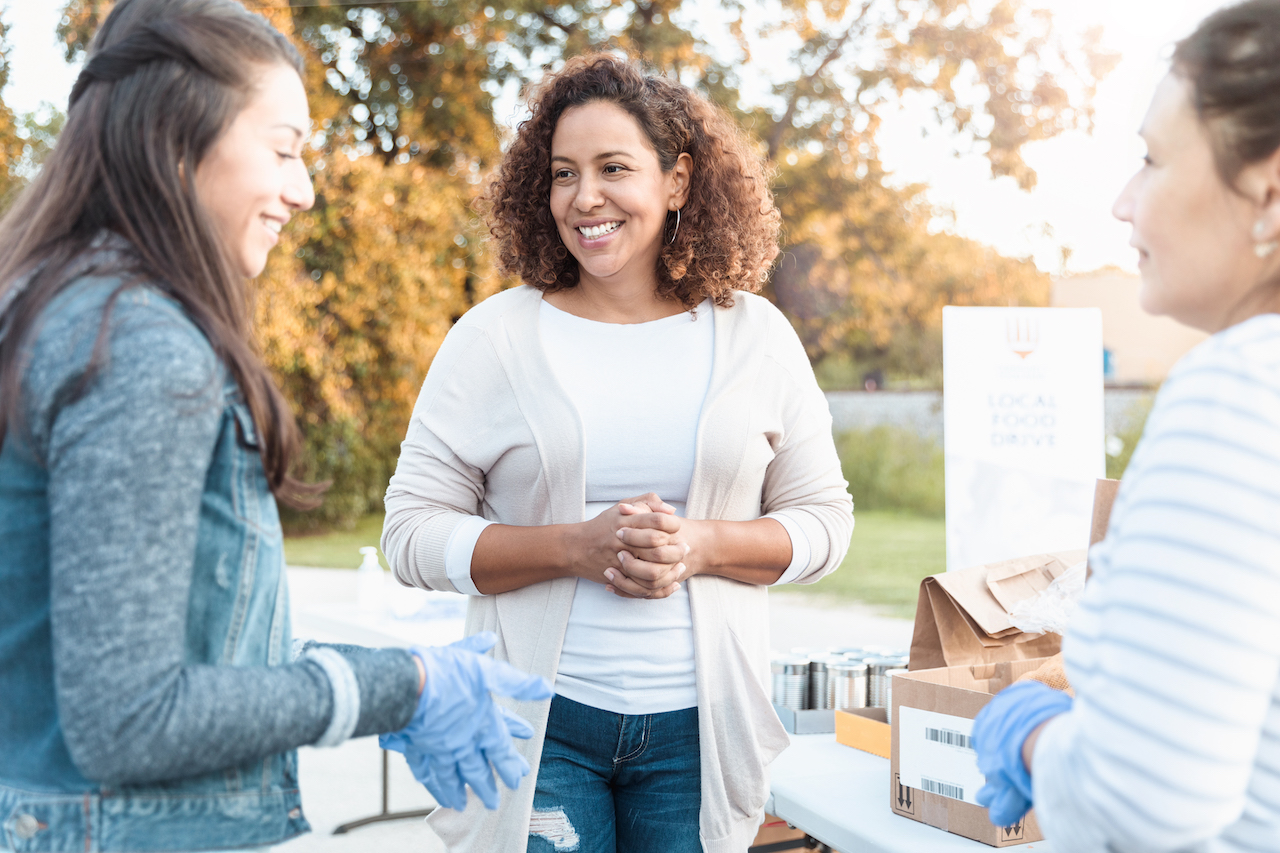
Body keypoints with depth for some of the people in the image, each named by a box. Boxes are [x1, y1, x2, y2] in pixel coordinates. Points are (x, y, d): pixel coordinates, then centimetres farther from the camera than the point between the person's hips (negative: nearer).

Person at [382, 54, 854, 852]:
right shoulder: (495, 336, -1)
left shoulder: (755, 336, 3)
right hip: (539, 724, -1)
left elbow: (824, 519, 6)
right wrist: (577, 546, -17)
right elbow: (413, 531, -4)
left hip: (700, 725, 2)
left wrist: (702, 547, -12)